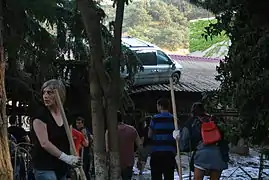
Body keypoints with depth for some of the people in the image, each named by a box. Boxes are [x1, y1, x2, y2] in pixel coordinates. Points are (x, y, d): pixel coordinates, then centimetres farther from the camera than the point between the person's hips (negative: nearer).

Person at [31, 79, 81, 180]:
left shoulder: (66, 115, 9)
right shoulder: (40, 115, -10)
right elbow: (44, 143, -18)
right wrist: (66, 158, -21)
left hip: (62, 167, 7)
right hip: (45, 167, -7)